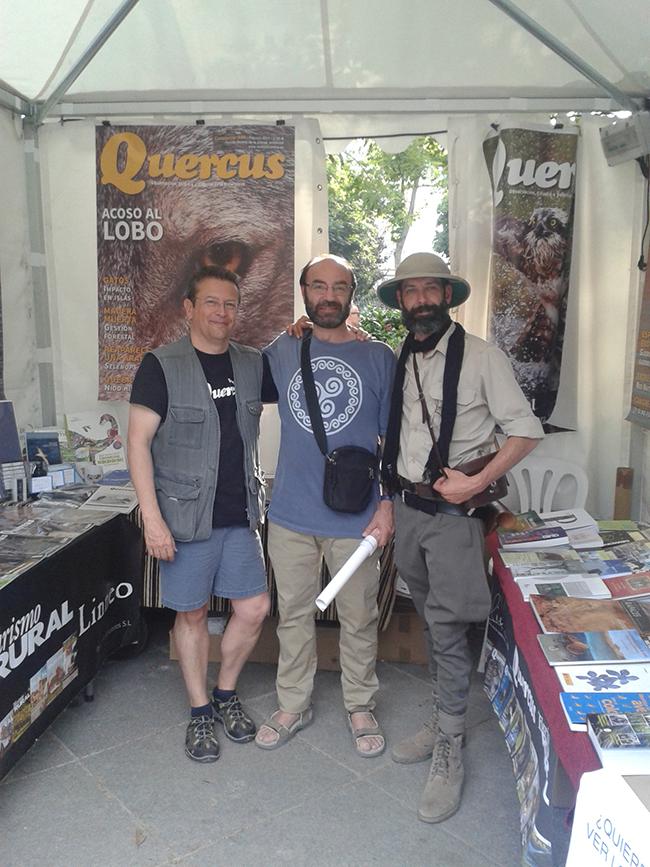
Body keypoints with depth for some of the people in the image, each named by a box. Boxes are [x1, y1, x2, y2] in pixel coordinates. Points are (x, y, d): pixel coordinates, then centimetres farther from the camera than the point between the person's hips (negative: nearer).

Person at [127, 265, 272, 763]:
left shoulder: (252, 364, 7)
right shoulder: (161, 366, -7)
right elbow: (139, 442, -10)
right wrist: (152, 518, -15)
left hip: (240, 515, 4)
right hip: (187, 516, -4)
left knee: (255, 609, 6)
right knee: (192, 613, 8)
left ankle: (226, 693, 31)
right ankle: (201, 711, 27)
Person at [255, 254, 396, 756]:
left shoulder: (379, 357, -2)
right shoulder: (281, 352, 4)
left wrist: (387, 504, -6)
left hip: (356, 517, -2)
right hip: (291, 513, 2)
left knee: (358, 620, 12)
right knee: (294, 615, 15)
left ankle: (361, 707, 34)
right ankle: (294, 706, 35)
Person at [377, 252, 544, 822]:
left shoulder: (481, 358, -8)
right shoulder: (396, 362, 8)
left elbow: (526, 431, -8)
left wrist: (477, 482, -15)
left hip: (454, 511, -5)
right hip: (406, 507, 6)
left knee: (447, 631, -3)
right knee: (432, 624, 16)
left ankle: (448, 756, 11)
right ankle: (445, 722, 33)